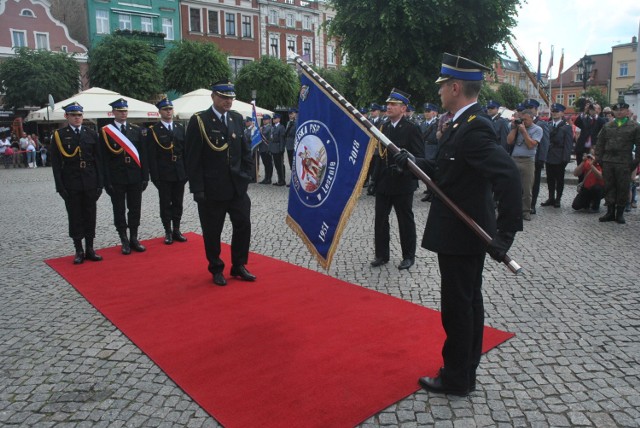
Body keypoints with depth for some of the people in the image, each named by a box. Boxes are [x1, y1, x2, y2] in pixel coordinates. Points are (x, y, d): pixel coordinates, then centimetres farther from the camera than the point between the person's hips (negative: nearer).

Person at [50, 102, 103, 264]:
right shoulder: (59, 135, 0)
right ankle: (79, 251, 14)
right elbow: (56, 163, -2)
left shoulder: (91, 133, 6)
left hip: (90, 183, 2)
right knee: (75, 217, 5)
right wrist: (60, 186, -8)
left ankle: (89, 249, 17)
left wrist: (100, 183, 1)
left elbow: (98, 159, 6)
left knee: (90, 216, 7)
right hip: (71, 184, -2)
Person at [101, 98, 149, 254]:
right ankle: (124, 241, 16)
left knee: (135, 209, 8)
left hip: (135, 177, 3)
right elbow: (104, 159, -4)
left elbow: (143, 155, 5)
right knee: (119, 211, 6)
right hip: (116, 179, -2)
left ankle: (134, 239, 20)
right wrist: (107, 181, -9)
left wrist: (145, 177, 0)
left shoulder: (137, 130, 6)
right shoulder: (106, 132, -2)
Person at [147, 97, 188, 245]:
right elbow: (152, 156, -7)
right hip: (163, 174, -3)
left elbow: (185, 151, 8)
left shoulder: (180, 128, 9)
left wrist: (187, 171, 3)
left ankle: (176, 230, 20)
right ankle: (168, 232, 14)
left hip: (180, 173, 4)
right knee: (165, 204, 5)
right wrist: (155, 176, -12)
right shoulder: (153, 130, -3)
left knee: (178, 203, 10)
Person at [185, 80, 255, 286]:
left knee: (243, 225, 7)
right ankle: (216, 269, 25)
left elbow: (245, 150, 13)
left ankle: (238, 265, 24)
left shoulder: (237, 118, 7)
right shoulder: (199, 121, -8)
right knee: (212, 231, 7)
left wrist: (247, 174, 5)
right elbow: (193, 159, -10)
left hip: (237, 186, 5)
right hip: (211, 188, -4)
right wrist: (197, 189, -13)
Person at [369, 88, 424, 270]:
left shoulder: (411, 129, -9)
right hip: (383, 183, 6)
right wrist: (376, 175, 9)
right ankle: (381, 254, 23)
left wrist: (404, 169, -25)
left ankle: (408, 256, 21)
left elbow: (419, 157, -11)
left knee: (405, 221, 7)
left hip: (402, 183, -5)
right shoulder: (384, 127, 9)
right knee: (380, 220, 9)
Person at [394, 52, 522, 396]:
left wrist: (506, 231, -31)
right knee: (469, 304, 19)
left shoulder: (473, 128, -21)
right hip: (467, 234, 10)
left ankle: (455, 378, 22)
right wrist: (416, 163, 2)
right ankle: (465, 373, 35)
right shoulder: (466, 124, 10)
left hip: (460, 237, -10)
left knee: (457, 307, 4)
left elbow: (507, 174, -31)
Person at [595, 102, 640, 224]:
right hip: (608, 162, 3)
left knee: (623, 188, 2)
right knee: (609, 187, 6)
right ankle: (610, 212, 13)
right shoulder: (607, 126, 12)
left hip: (624, 163, -3)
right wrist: (598, 158, 4)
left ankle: (620, 213, 11)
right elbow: (600, 143, 13)